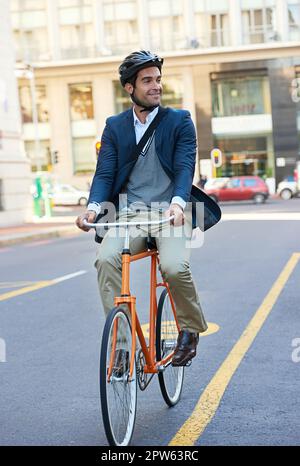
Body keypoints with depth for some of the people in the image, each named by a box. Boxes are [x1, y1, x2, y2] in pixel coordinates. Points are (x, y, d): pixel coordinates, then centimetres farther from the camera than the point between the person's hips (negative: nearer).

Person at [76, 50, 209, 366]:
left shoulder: (180, 121, 7)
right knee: (106, 258, -28)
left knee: (175, 266, -28)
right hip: (129, 212, 2)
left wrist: (177, 202, -25)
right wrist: (93, 207, -16)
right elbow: (104, 173, 5)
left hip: (170, 211, -2)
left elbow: (184, 166, -4)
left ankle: (190, 329, 1)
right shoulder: (115, 126, 13)